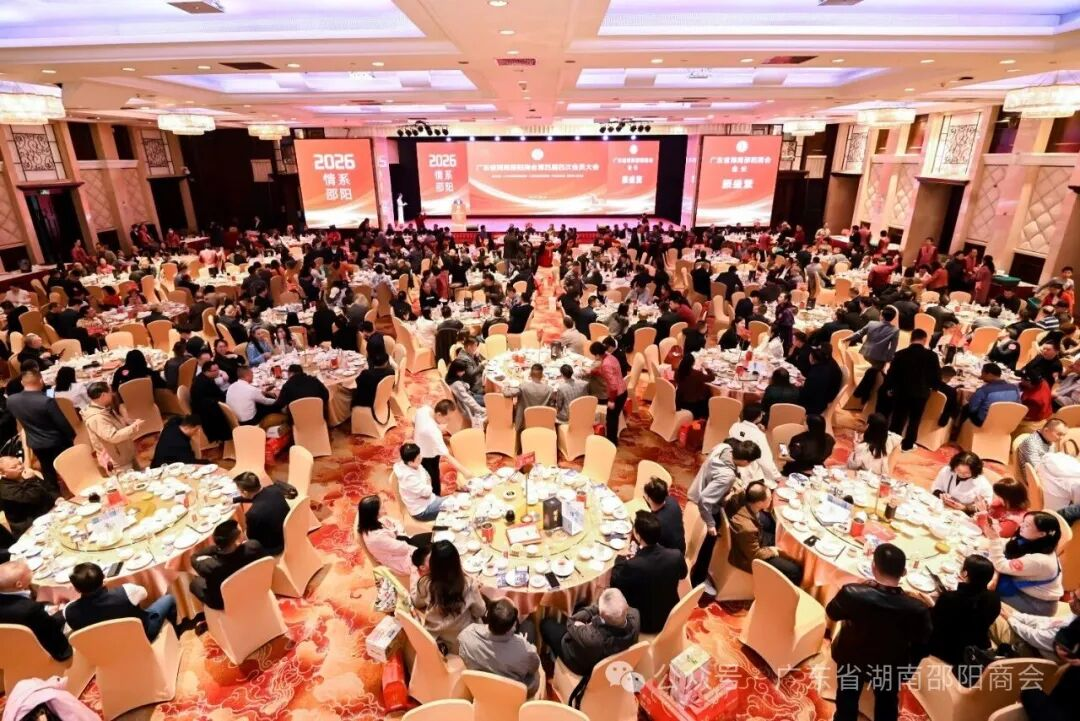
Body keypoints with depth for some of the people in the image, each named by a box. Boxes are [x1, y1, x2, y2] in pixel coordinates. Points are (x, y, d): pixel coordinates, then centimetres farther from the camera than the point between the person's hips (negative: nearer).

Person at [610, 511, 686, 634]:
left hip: (643, 623, -4)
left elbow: (614, 585, -14)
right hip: (671, 617, 4)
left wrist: (621, 558, 1)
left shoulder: (632, 566, -37)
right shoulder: (676, 556, -26)